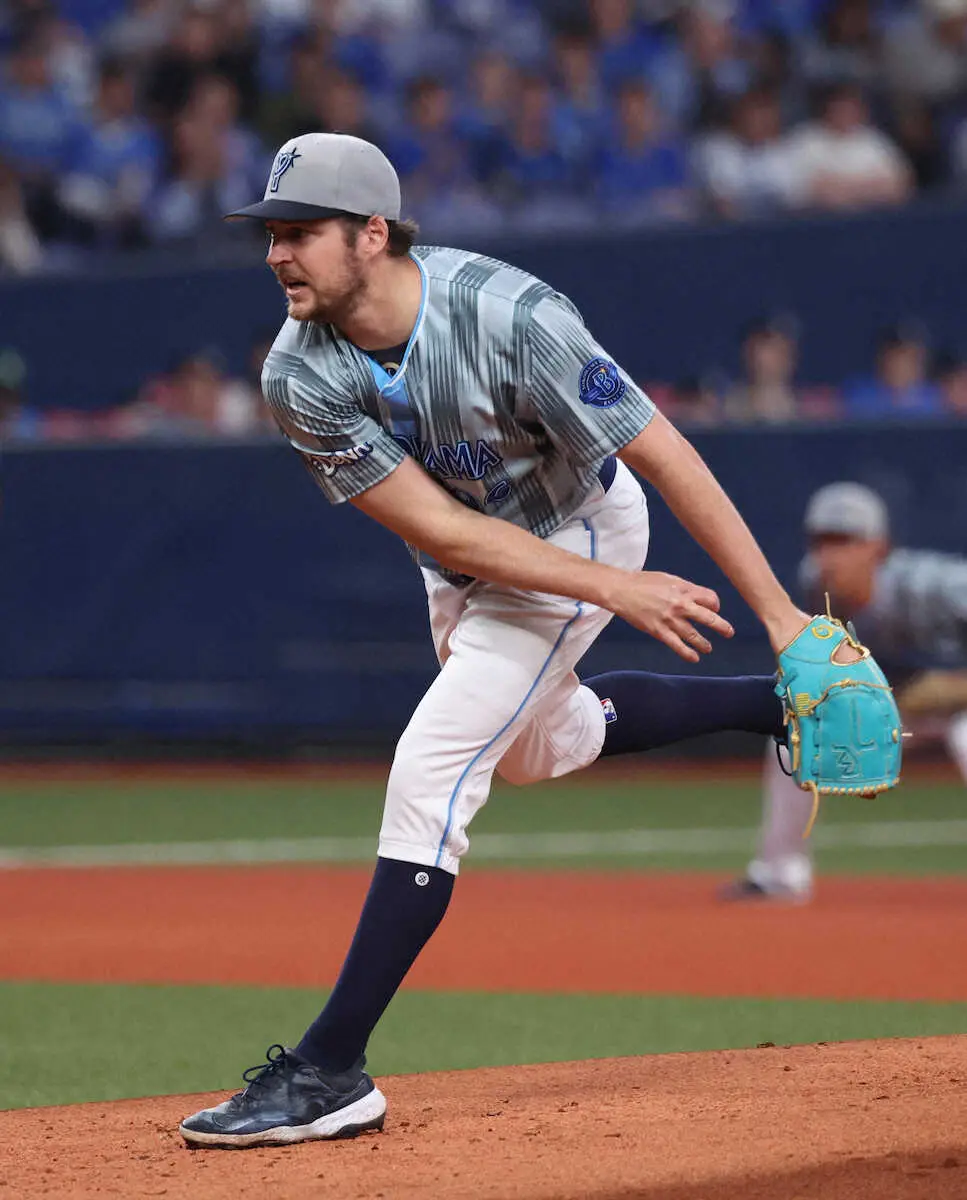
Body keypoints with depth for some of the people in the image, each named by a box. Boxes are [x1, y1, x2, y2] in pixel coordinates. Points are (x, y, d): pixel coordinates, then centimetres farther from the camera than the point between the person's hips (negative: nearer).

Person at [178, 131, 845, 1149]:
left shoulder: (511, 318, -36)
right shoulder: (300, 376, -23)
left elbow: (664, 457, -31)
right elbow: (437, 529, -25)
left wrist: (781, 615, -32)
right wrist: (616, 589, -32)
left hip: (575, 529, -7)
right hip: (463, 558, 7)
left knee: (428, 773, -18)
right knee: (535, 748, 29)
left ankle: (328, 1073, -15)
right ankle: (781, 706, 48)